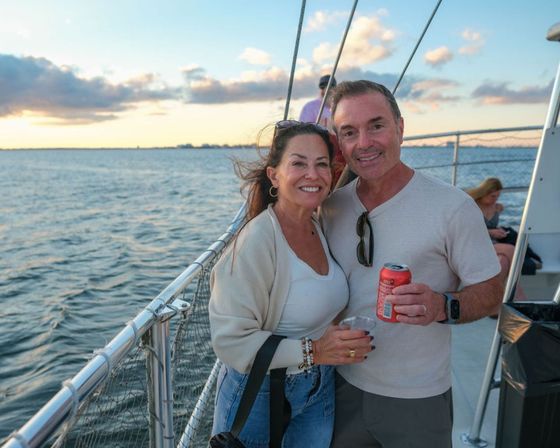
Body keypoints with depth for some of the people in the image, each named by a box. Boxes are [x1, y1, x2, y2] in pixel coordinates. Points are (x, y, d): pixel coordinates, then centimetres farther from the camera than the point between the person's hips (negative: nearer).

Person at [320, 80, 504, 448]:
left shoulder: (453, 206, -16)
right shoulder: (332, 206, -3)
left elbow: (490, 291, -10)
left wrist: (443, 307, -28)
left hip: (417, 401, -3)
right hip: (344, 386, 4)